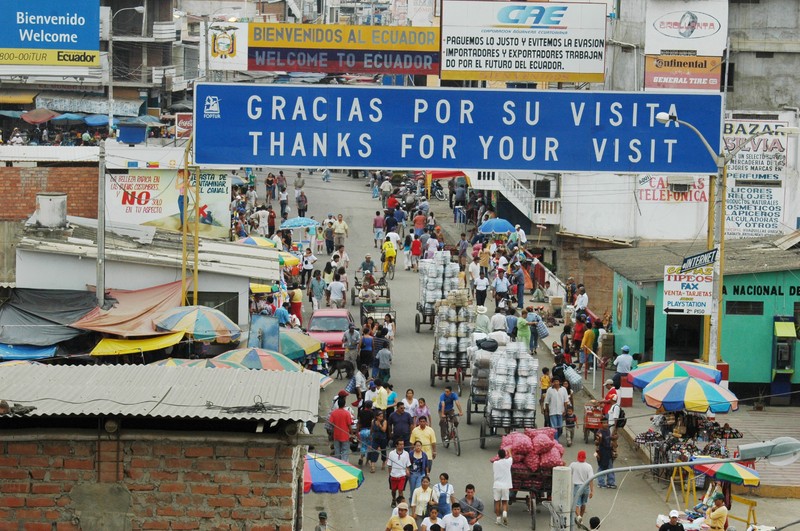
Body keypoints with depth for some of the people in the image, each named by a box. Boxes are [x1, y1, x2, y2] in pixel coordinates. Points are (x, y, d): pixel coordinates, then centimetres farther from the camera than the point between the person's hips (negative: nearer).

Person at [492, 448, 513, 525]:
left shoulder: (495, 463, -1)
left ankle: (498, 518, 9)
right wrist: (509, 451, 40)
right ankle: (505, 512, -18)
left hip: (497, 485, 0)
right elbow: (511, 457, 22)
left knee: (497, 502, 9)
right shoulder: (508, 461, -2)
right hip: (506, 485, 0)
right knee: (505, 502, 7)